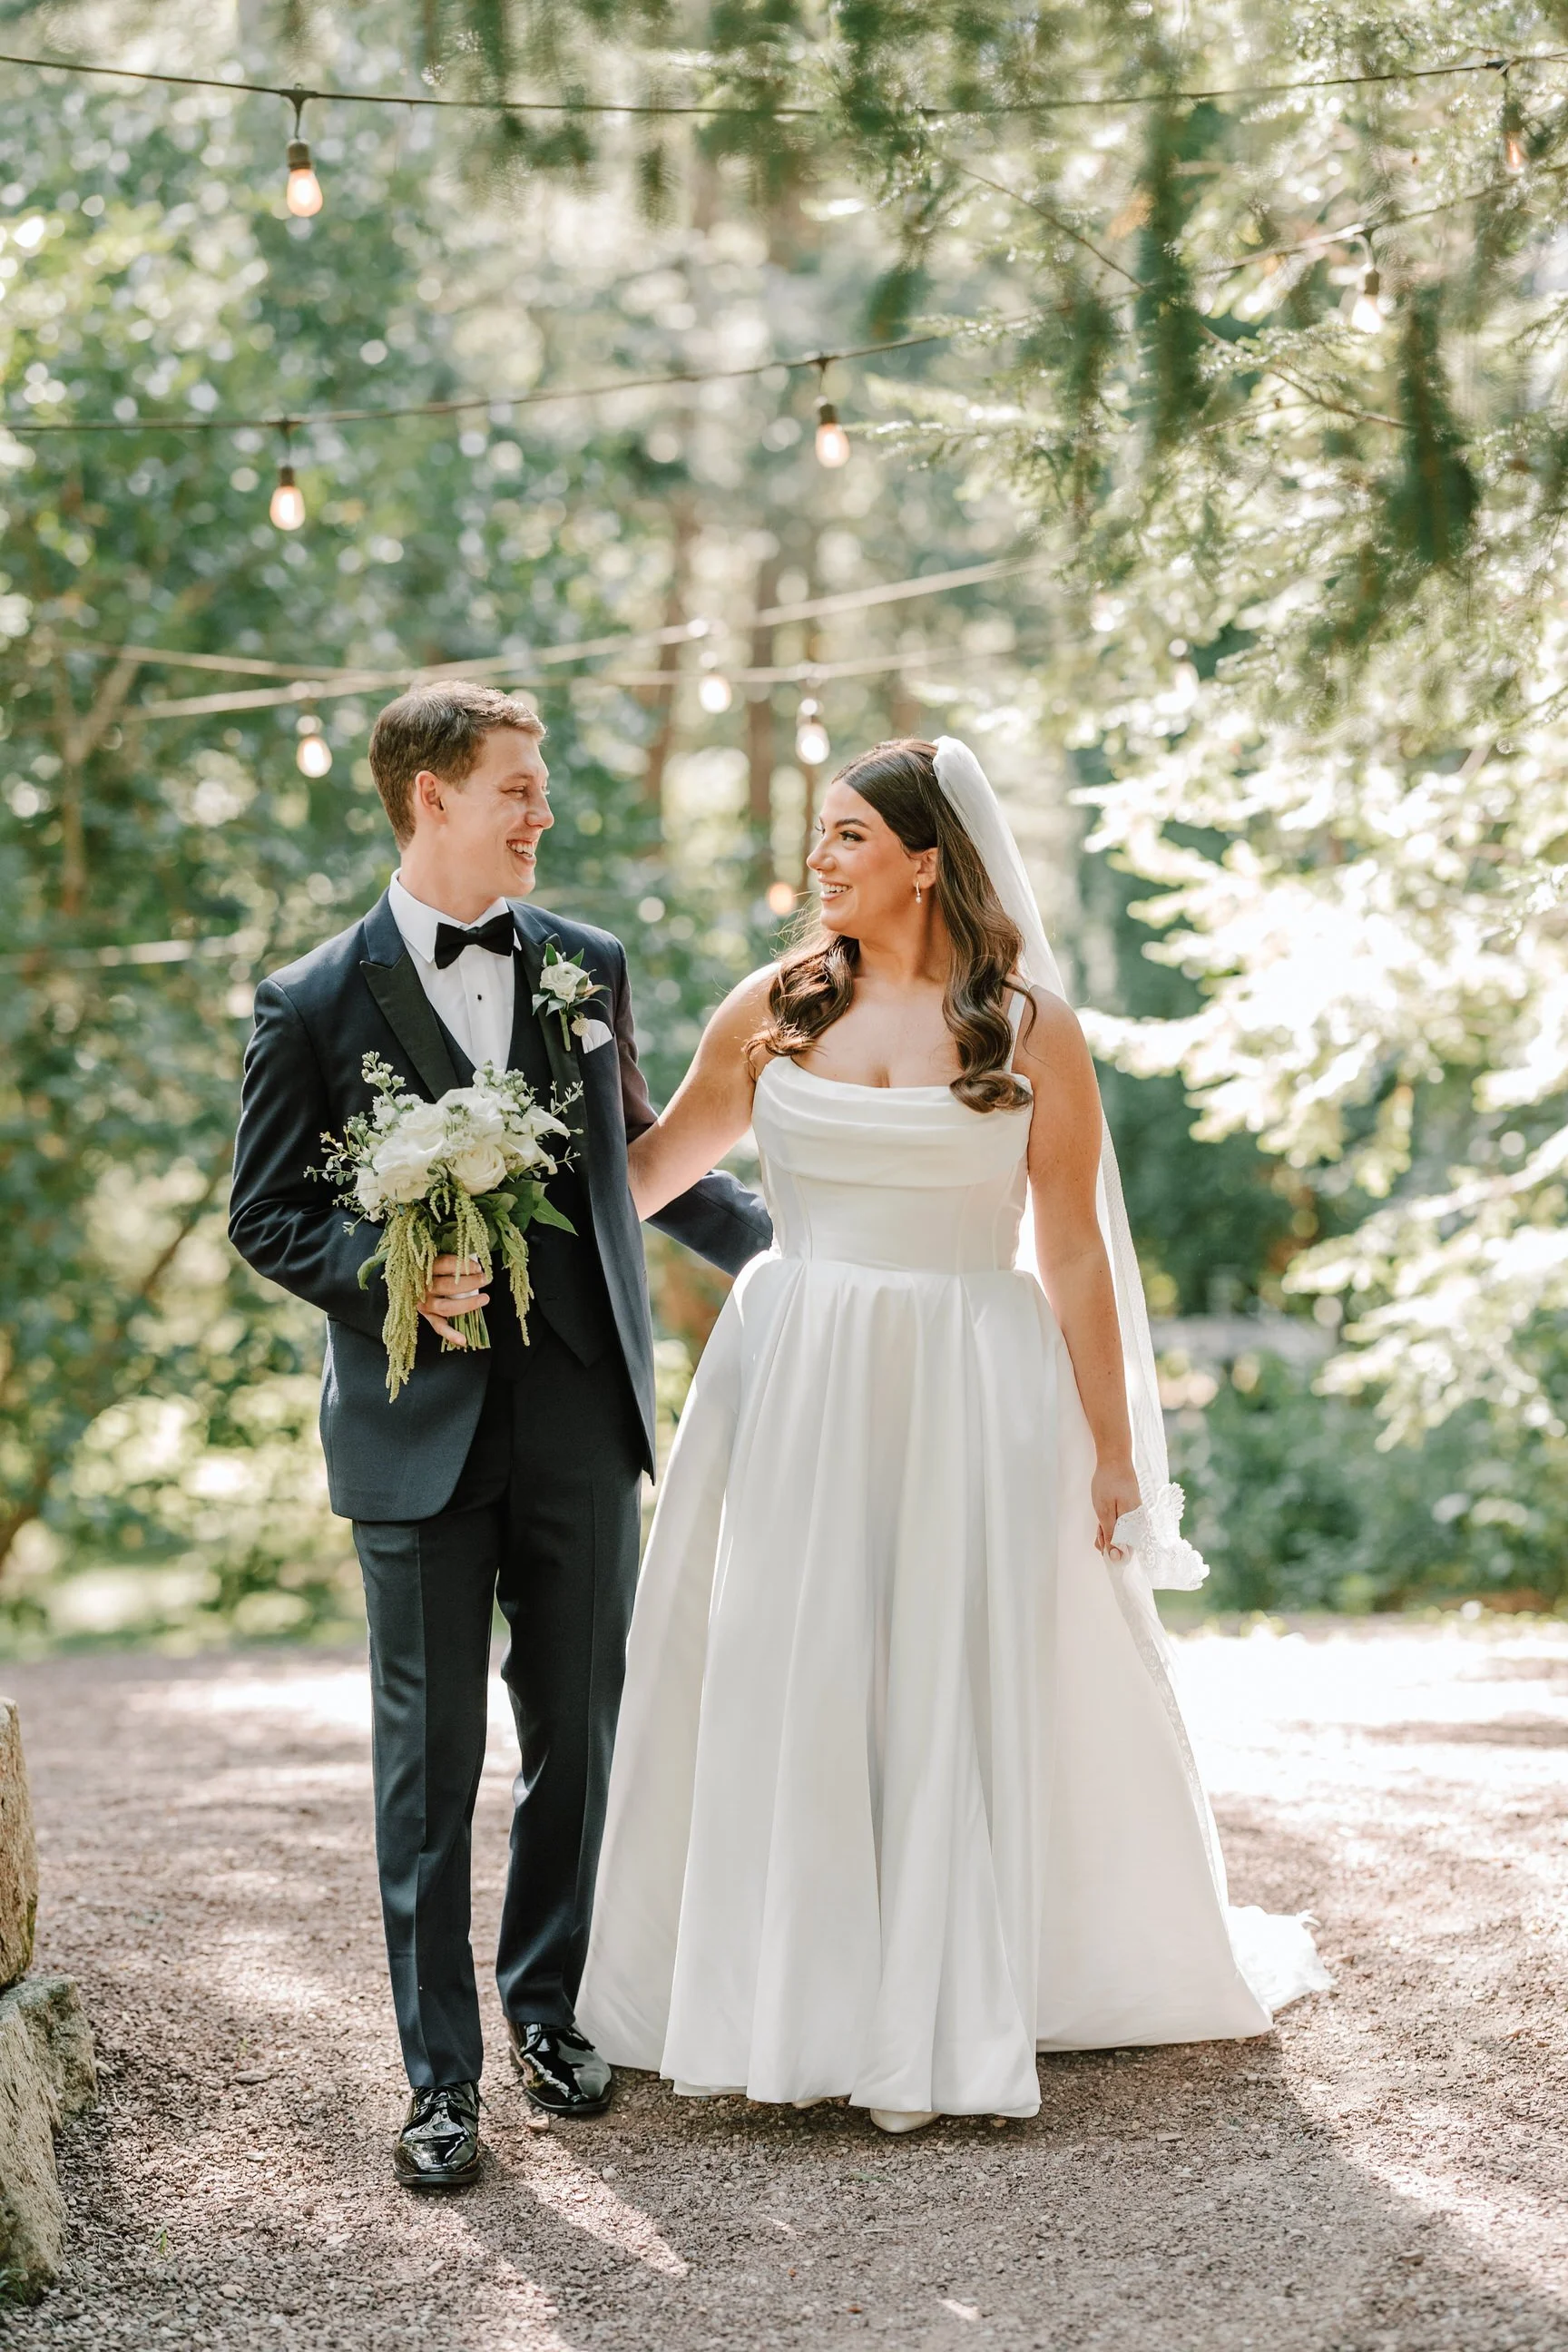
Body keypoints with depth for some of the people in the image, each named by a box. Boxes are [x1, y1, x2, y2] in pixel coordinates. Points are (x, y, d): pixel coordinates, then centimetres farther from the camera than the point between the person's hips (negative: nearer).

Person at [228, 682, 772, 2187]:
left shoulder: (588, 966, 9)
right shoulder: (314, 1004, -2)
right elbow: (264, 1214, 0)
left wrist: (785, 1241, 21)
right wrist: (389, 1275, -16)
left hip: (581, 1412, 3)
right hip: (419, 1431, -3)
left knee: (576, 1736, 11)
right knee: (431, 1757, 1)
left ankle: (545, 2001, 30)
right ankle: (440, 2075, 10)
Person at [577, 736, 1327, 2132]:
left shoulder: (1031, 1030, -3)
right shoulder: (778, 1007, 4)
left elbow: (1076, 1256, -1)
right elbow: (655, 1164, 14)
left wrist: (1115, 1455, -1)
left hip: (968, 1398, -2)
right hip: (796, 1390, 3)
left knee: (953, 1697, 3)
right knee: (779, 1693, 4)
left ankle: (937, 2019, 15)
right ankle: (792, 1998, 18)